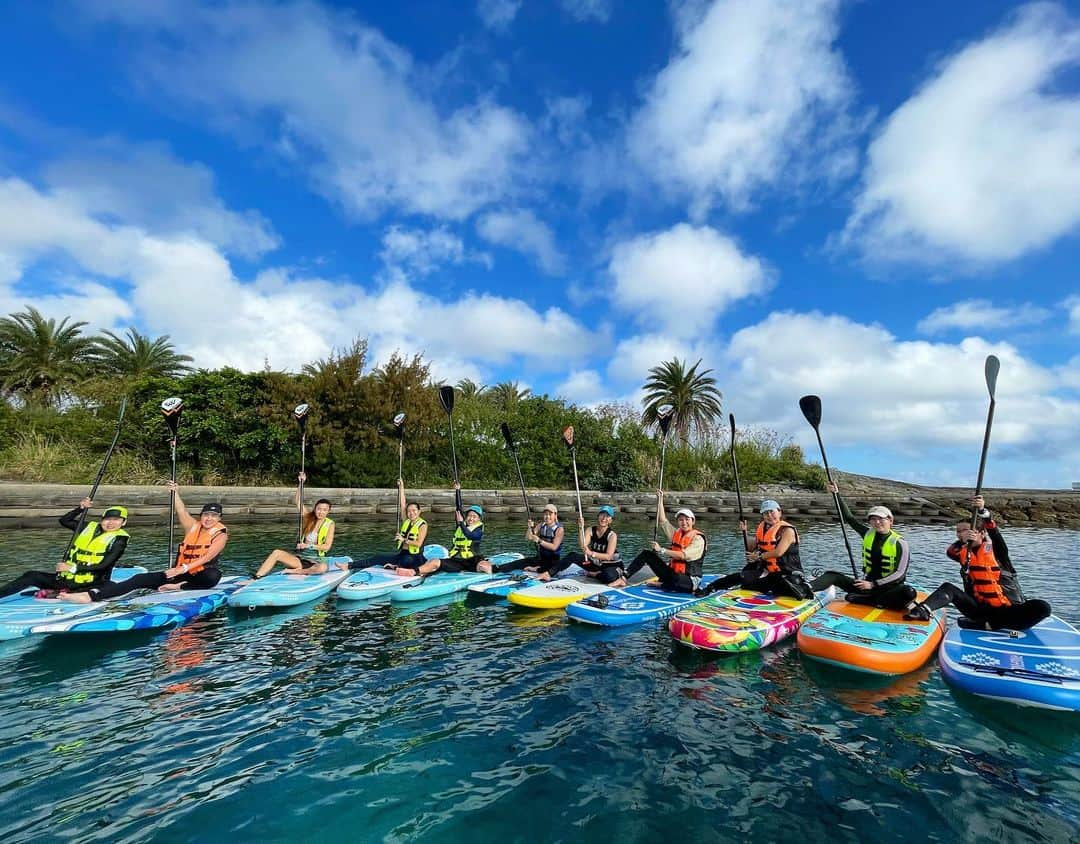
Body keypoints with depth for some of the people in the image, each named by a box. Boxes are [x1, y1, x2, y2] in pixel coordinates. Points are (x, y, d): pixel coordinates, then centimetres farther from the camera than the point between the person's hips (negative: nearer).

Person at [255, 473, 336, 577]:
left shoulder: (330, 524, 0)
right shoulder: (308, 518, 8)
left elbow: (327, 546, -7)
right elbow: (298, 503, -3)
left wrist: (309, 546, -16)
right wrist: (300, 484, -10)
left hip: (315, 560, -3)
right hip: (300, 558, 3)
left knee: (322, 568, -38)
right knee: (276, 553, -21)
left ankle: (293, 571, -27)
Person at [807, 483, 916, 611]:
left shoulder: (899, 543, -9)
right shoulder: (868, 534, 6)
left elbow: (899, 574, -13)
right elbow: (849, 517, 9)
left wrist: (873, 585, -19)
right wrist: (836, 494, 4)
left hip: (888, 588, -4)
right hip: (868, 583, 4)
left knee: (909, 593, -37)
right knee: (833, 576, -15)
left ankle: (865, 600, -32)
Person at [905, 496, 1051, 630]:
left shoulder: (996, 549, 0)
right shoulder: (964, 553, 9)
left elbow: (994, 532, -19)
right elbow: (950, 552, -10)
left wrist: (982, 510, -33)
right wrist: (962, 541, -27)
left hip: (1008, 610, -2)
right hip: (980, 609, 2)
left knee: (1042, 607, -28)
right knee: (948, 588, -17)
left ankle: (987, 625, -35)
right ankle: (923, 610, -43)